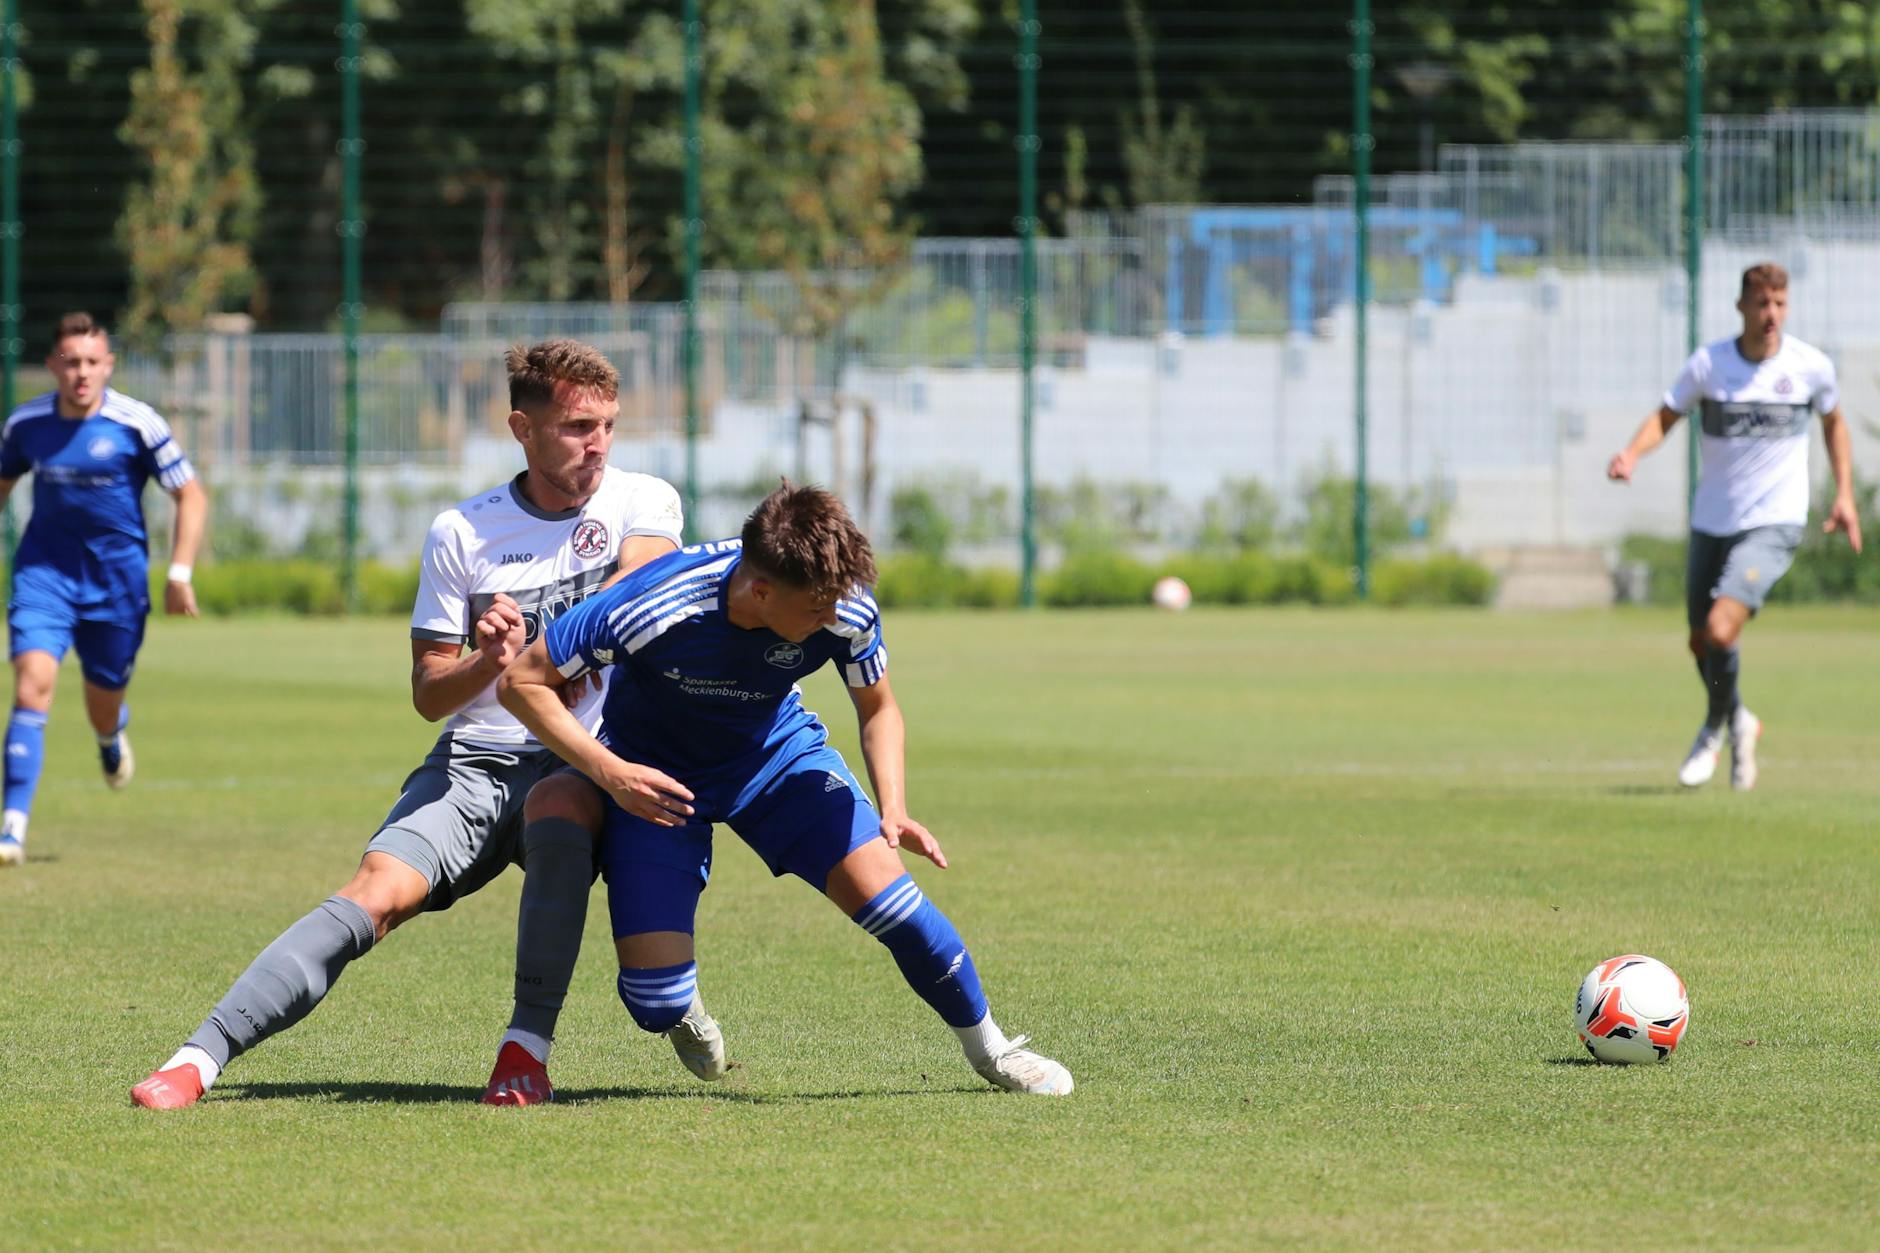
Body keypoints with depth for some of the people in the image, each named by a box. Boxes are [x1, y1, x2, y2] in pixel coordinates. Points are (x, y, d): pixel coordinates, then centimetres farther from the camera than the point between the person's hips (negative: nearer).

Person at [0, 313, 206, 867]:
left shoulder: (137, 424, -12)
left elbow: (191, 496, -4)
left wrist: (179, 574, -11)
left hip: (117, 578, -1)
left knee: (102, 706, 9)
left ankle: (112, 733, 50)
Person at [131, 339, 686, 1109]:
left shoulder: (642, 503, 3)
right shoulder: (462, 532, 5)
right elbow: (429, 695, 6)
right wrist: (490, 661, -15)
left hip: (584, 766, -1)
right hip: (472, 765, 1)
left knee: (557, 806, -38)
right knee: (379, 889, -23)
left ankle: (528, 1048, -34)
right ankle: (199, 1059, -31)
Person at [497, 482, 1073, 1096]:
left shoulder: (846, 611, -25)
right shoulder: (651, 609, -36)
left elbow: (877, 708, -3)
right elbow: (521, 682, -24)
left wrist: (892, 809, -18)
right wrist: (608, 771, -34)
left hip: (778, 754, 2)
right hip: (653, 775, -2)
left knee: (883, 892, -18)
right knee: (656, 1003, -12)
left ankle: (988, 1045, 7)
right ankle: (688, 1013, 29)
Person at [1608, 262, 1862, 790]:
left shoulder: (1811, 366, -5)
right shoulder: (1708, 363, -6)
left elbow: (1833, 421, 13)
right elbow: (1666, 416, -2)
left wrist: (1845, 494, 9)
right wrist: (1632, 453, -22)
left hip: (1773, 524, -3)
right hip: (1711, 523, 3)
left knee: (1720, 631, -22)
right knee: (1701, 645, 13)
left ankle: (1714, 729, 6)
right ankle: (1738, 722, 44)